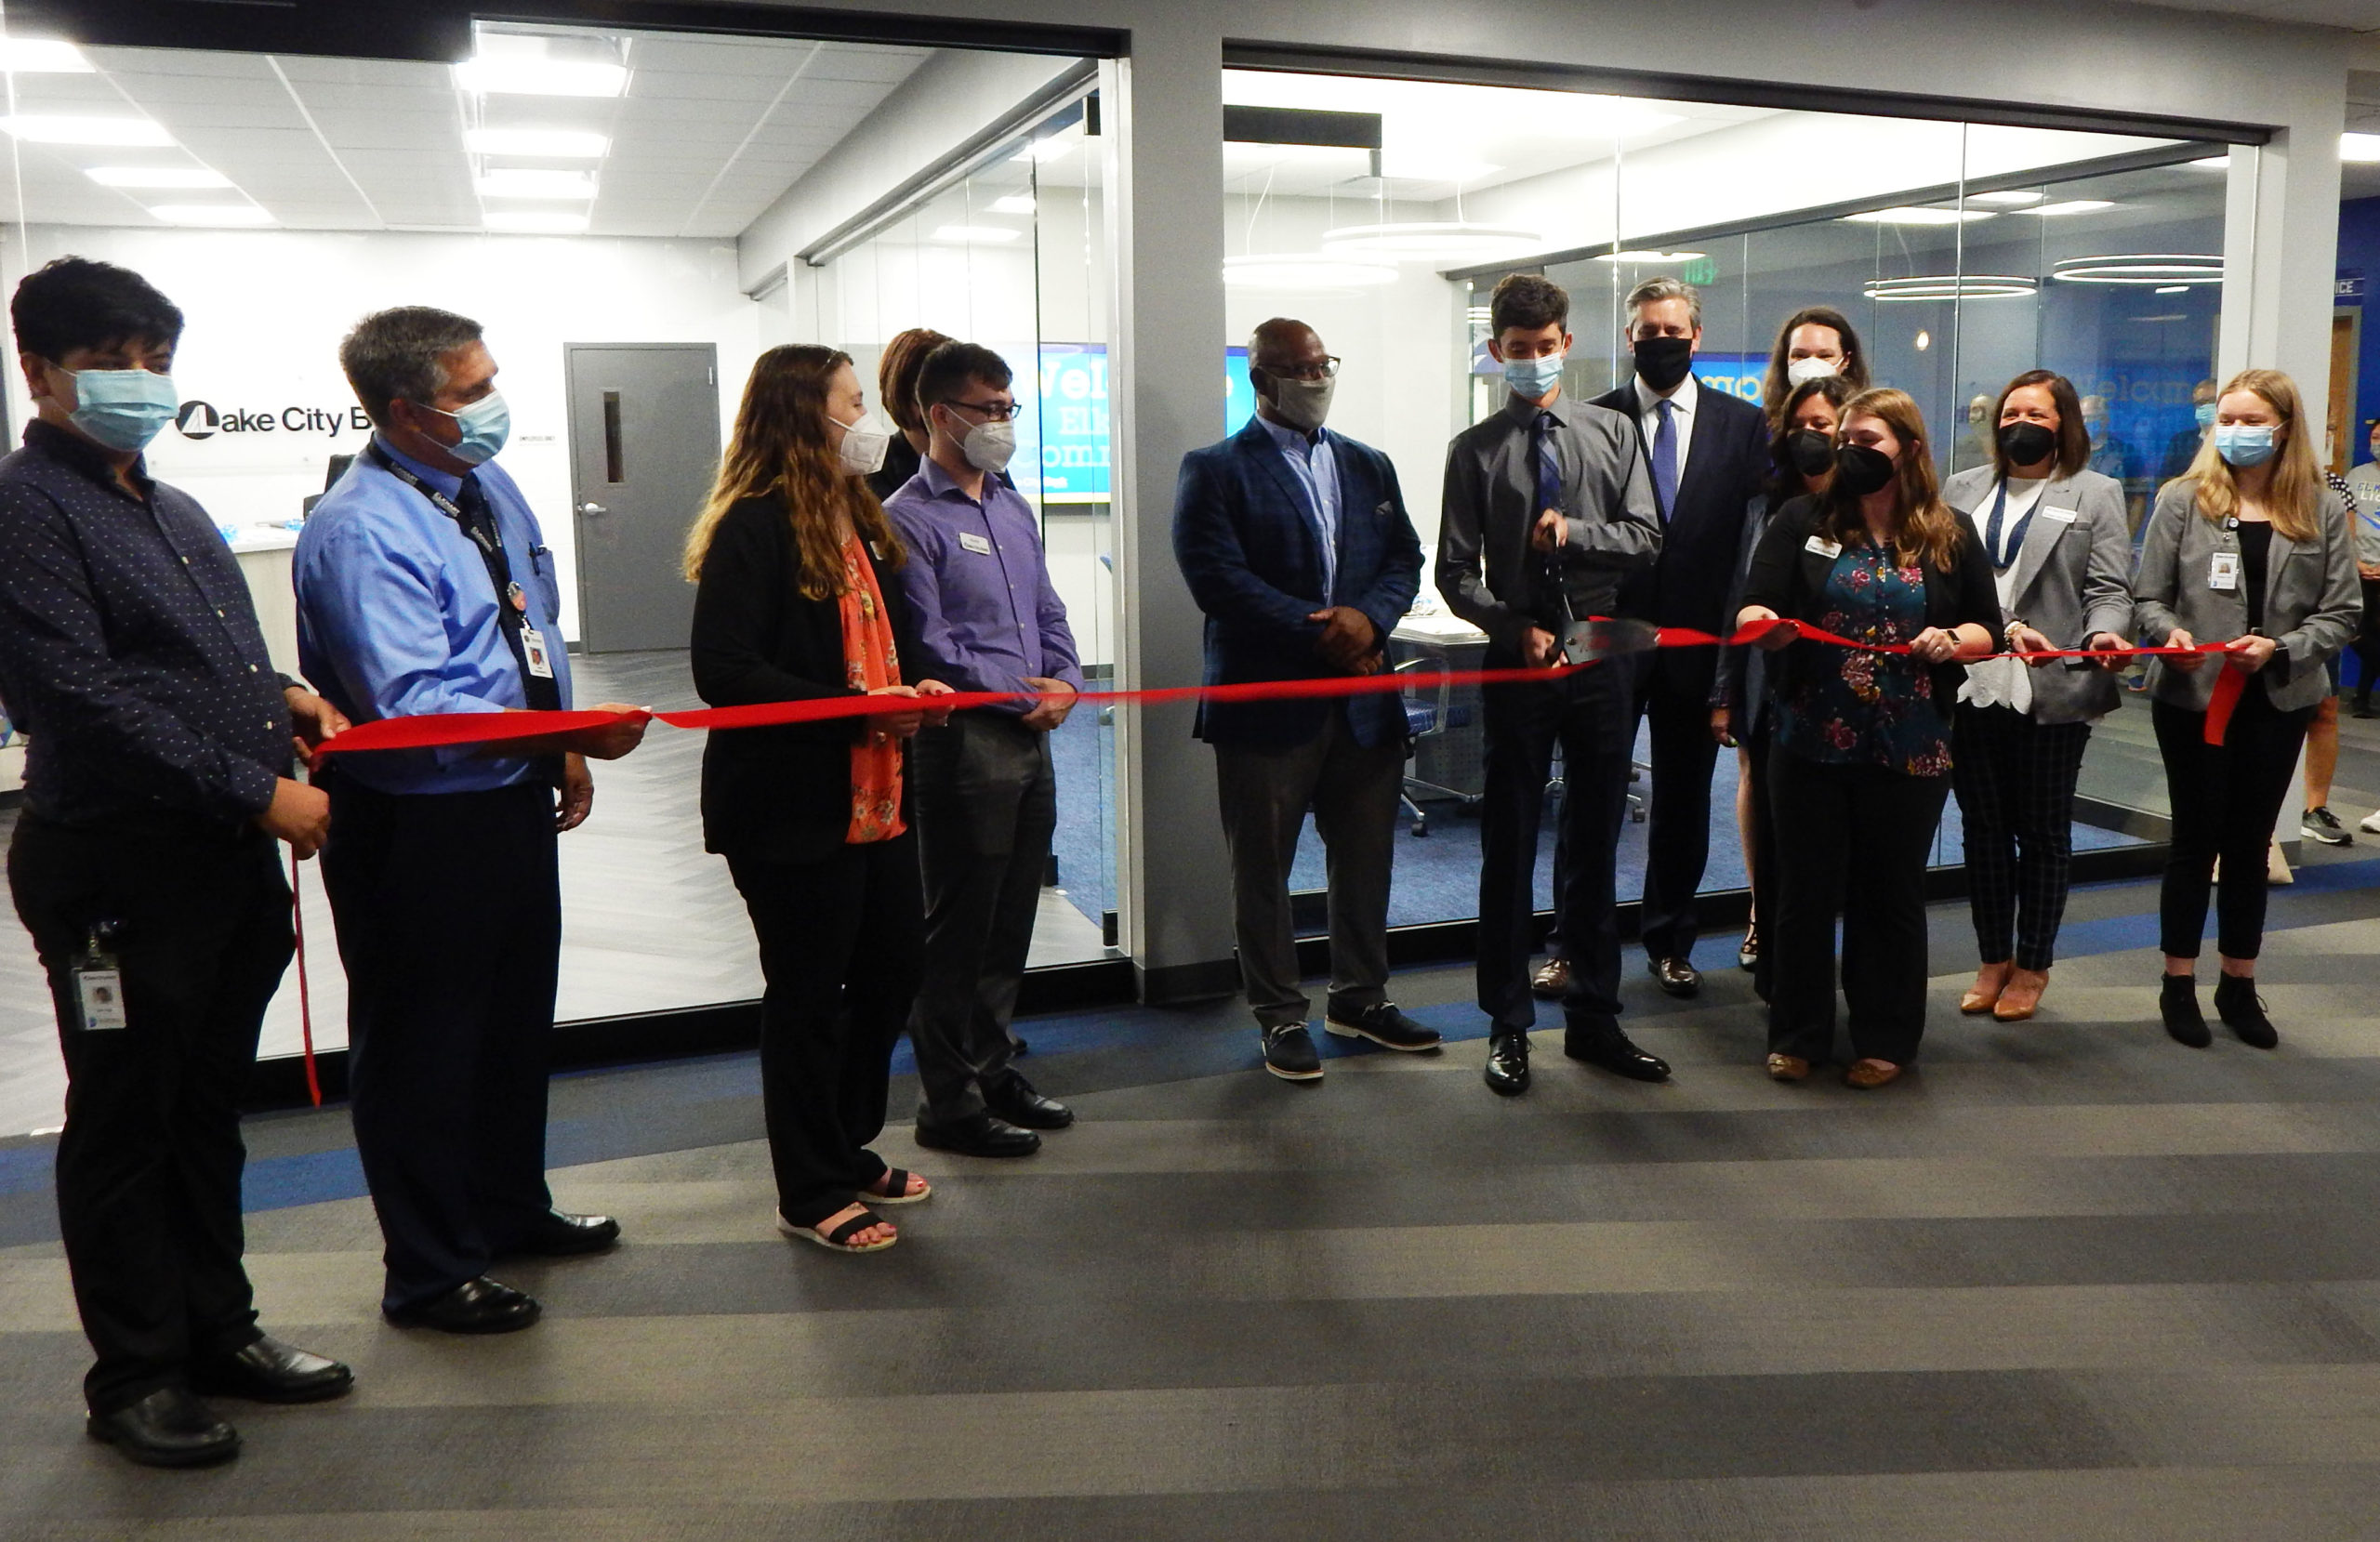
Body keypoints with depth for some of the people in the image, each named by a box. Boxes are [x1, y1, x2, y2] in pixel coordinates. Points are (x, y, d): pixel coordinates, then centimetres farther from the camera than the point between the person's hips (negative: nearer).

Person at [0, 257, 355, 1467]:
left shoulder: (174, 510, 17)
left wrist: (280, 695, 4)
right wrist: (259, 792, -19)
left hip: (233, 861, 8)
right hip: (122, 869, -8)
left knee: (210, 1108, 17)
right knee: (125, 1124, 6)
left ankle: (218, 1329, 31)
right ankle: (135, 1374, 21)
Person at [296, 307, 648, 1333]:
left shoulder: (490, 490, 5)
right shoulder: (360, 532, -22)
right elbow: (413, 710, -29)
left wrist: (566, 752, 10)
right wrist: (569, 732, -31)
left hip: (515, 802, 9)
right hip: (418, 828, -9)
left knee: (517, 1017, 23)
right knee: (421, 1043, 8)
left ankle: (512, 1209, 45)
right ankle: (429, 1274, 26)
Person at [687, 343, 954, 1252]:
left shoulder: (859, 521, 15)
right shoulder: (754, 526, -13)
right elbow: (723, 672, -21)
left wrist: (914, 689, 2)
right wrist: (857, 709, -24)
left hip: (877, 798, 9)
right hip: (791, 809, -9)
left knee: (893, 971, 16)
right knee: (809, 996, 4)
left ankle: (847, 1151, 35)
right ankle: (812, 1194, 21)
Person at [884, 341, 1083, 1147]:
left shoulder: (1014, 508, 15)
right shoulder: (910, 519, -9)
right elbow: (927, 643, -15)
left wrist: (1064, 679, 0)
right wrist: (1018, 693, -14)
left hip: (1031, 737, 8)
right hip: (964, 741, -8)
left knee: (1011, 920, 15)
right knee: (958, 926, 1)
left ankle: (991, 1068, 30)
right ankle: (950, 1102, 12)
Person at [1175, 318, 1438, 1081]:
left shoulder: (1368, 466, 15)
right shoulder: (1215, 470, -3)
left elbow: (1405, 559, 9)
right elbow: (1217, 577, -14)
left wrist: (1367, 617, -13)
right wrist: (1318, 631, -17)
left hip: (1364, 695, 5)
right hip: (1267, 698, -5)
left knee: (1366, 857, 14)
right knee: (1263, 867, 5)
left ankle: (1360, 996, 30)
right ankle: (1280, 1016, 18)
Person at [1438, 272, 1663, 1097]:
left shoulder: (1611, 432, 7)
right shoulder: (1476, 449, 1)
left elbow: (1645, 540, 2)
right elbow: (1456, 573, -2)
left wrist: (1576, 531, -15)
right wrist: (1515, 628, -16)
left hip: (1602, 658, 2)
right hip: (1518, 662, -2)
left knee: (1595, 843, 11)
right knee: (1509, 847, 5)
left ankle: (1594, 1020, 23)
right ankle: (1509, 1025, 17)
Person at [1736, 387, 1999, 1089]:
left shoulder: (1950, 534, 5)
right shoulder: (1803, 520, 2)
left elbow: (1988, 628, 9)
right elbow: (1755, 609, -5)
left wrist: (1953, 642, -13)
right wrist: (1765, 624, -28)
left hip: (1910, 750, 0)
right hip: (1811, 743, 0)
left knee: (1891, 893, 10)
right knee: (1806, 890, 7)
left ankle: (1886, 1039, 24)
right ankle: (1798, 1034, 21)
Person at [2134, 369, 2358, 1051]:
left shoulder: (2324, 510, 1)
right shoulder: (2182, 500, -4)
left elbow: (2340, 613, -1)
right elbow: (2148, 596, -3)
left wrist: (2280, 649, -17)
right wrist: (2170, 633, -23)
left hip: (2277, 702, 2)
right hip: (2191, 698, -2)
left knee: (2250, 843, 13)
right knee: (2196, 840, 5)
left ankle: (2239, 986, 25)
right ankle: (2179, 986, 18)